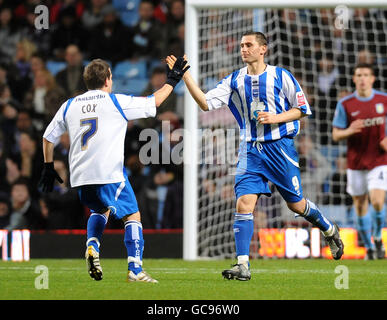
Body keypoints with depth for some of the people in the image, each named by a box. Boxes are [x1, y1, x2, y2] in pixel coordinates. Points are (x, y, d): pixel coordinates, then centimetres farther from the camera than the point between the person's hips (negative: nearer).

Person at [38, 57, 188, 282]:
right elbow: (154, 101, 10)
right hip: (110, 174, -5)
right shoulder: (116, 102, 0)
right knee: (133, 216, 6)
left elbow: (48, 137, 19)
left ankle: (92, 245, 4)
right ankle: (135, 269, -6)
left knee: (101, 209, 30)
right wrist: (172, 81, 24)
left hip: (80, 178, 5)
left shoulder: (69, 106, 13)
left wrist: (49, 167, 29)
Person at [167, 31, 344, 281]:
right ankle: (243, 266, -13)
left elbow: (302, 108, 2)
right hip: (250, 149, 2)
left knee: (296, 204, 6)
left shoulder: (281, 76, -2)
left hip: (280, 147, -2)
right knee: (244, 204, -12)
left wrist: (275, 118, -13)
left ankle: (330, 231, 36)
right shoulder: (235, 80, 6)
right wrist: (185, 76, -10)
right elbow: (206, 103, -1)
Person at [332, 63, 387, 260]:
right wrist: (349, 131, -22)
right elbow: (335, 135, 0)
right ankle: (369, 248, 23)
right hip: (355, 162, 1)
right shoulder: (345, 104, -3)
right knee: (360, 206, 5)